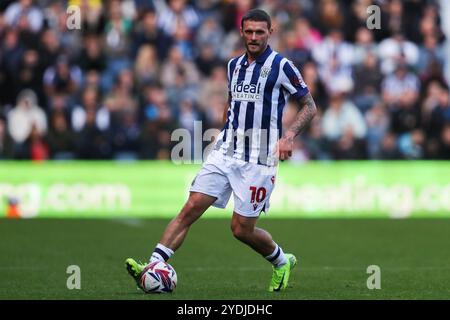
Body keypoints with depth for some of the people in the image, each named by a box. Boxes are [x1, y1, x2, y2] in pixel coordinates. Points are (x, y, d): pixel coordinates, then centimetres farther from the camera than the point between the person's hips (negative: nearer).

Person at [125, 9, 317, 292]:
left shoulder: (281, 66, -6)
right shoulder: (235, 65, 11)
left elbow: (309, 106, -2)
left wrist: (289, 136, -15)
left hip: (258, 160, -5)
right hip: (225, 152, 5)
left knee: (241, 229, -2)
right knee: (191, 208, -9)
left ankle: (282, 261, 26)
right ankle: (154, 266, -15)